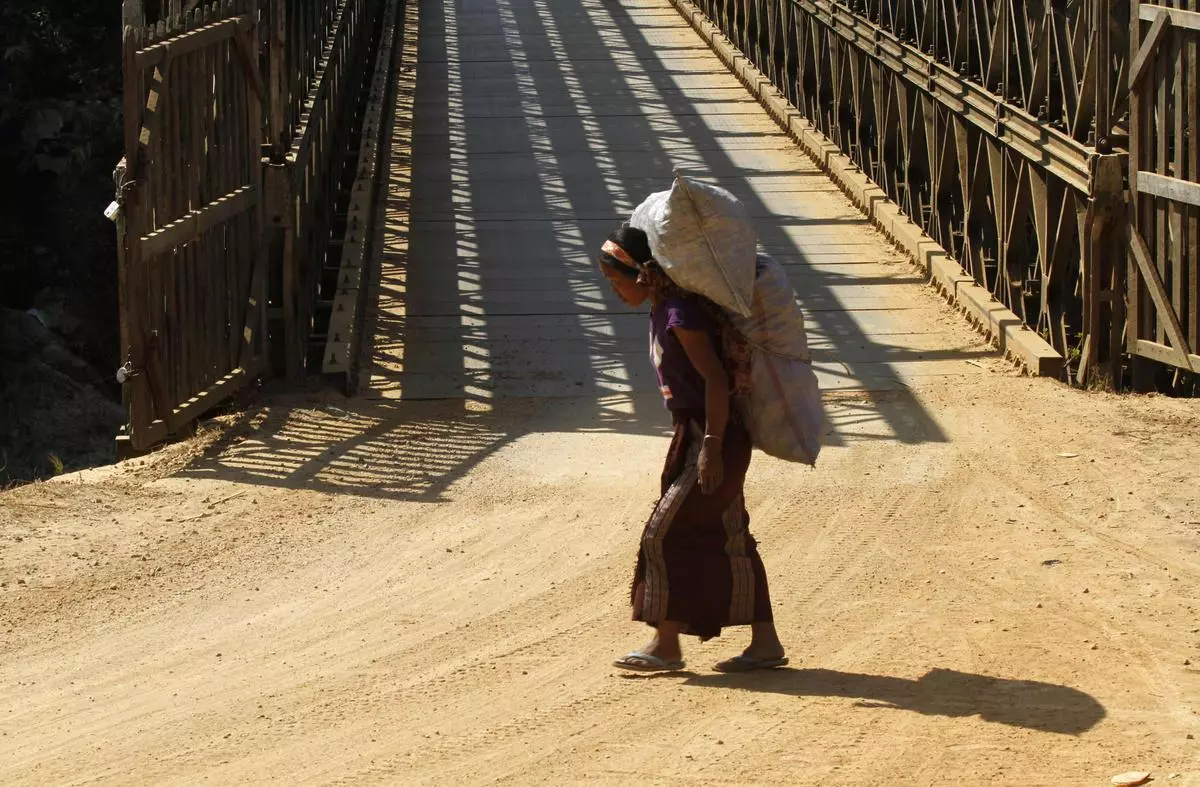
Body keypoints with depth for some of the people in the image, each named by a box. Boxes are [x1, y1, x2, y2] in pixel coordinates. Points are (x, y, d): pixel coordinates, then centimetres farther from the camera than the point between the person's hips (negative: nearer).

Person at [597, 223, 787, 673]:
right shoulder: (661, 313, 11)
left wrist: (711, 447, -24)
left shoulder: (680, 315, -19)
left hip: (712, 439, -10)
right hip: (693, 436, 10)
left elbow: (715, 379, -22)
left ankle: (666, 646, -1)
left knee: (663, 534, -7)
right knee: (730, 541, 10)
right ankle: (765, 643, 14)